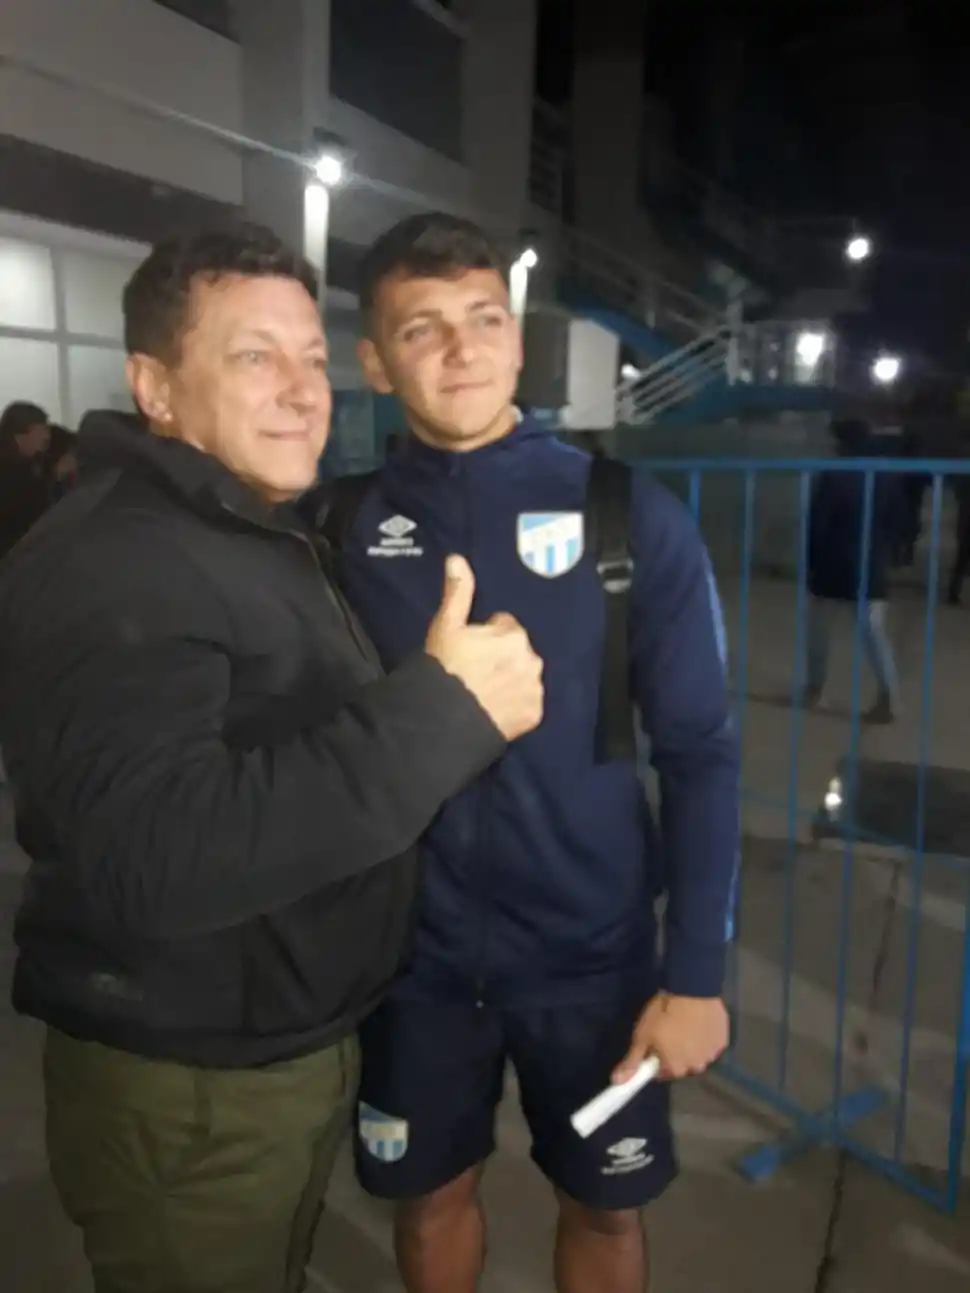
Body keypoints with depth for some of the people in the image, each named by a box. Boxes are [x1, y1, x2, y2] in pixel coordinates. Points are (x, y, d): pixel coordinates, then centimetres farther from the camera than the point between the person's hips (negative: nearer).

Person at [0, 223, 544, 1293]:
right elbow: (151, 857, -38)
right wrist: (443, 708, -38)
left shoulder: (267, 544, 9)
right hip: (186, 1092, -9)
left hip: (301, 1046, 9)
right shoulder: (109, 563, -24)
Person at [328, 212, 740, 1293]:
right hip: (412, 952, 2)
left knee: (605, 1204, 19)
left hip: (592, 952, -1)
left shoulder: (630, 515, -11)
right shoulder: (349, 528, -6)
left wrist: (695, 970, -9)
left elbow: (699, 752, -8)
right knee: (430, 1195, 21)